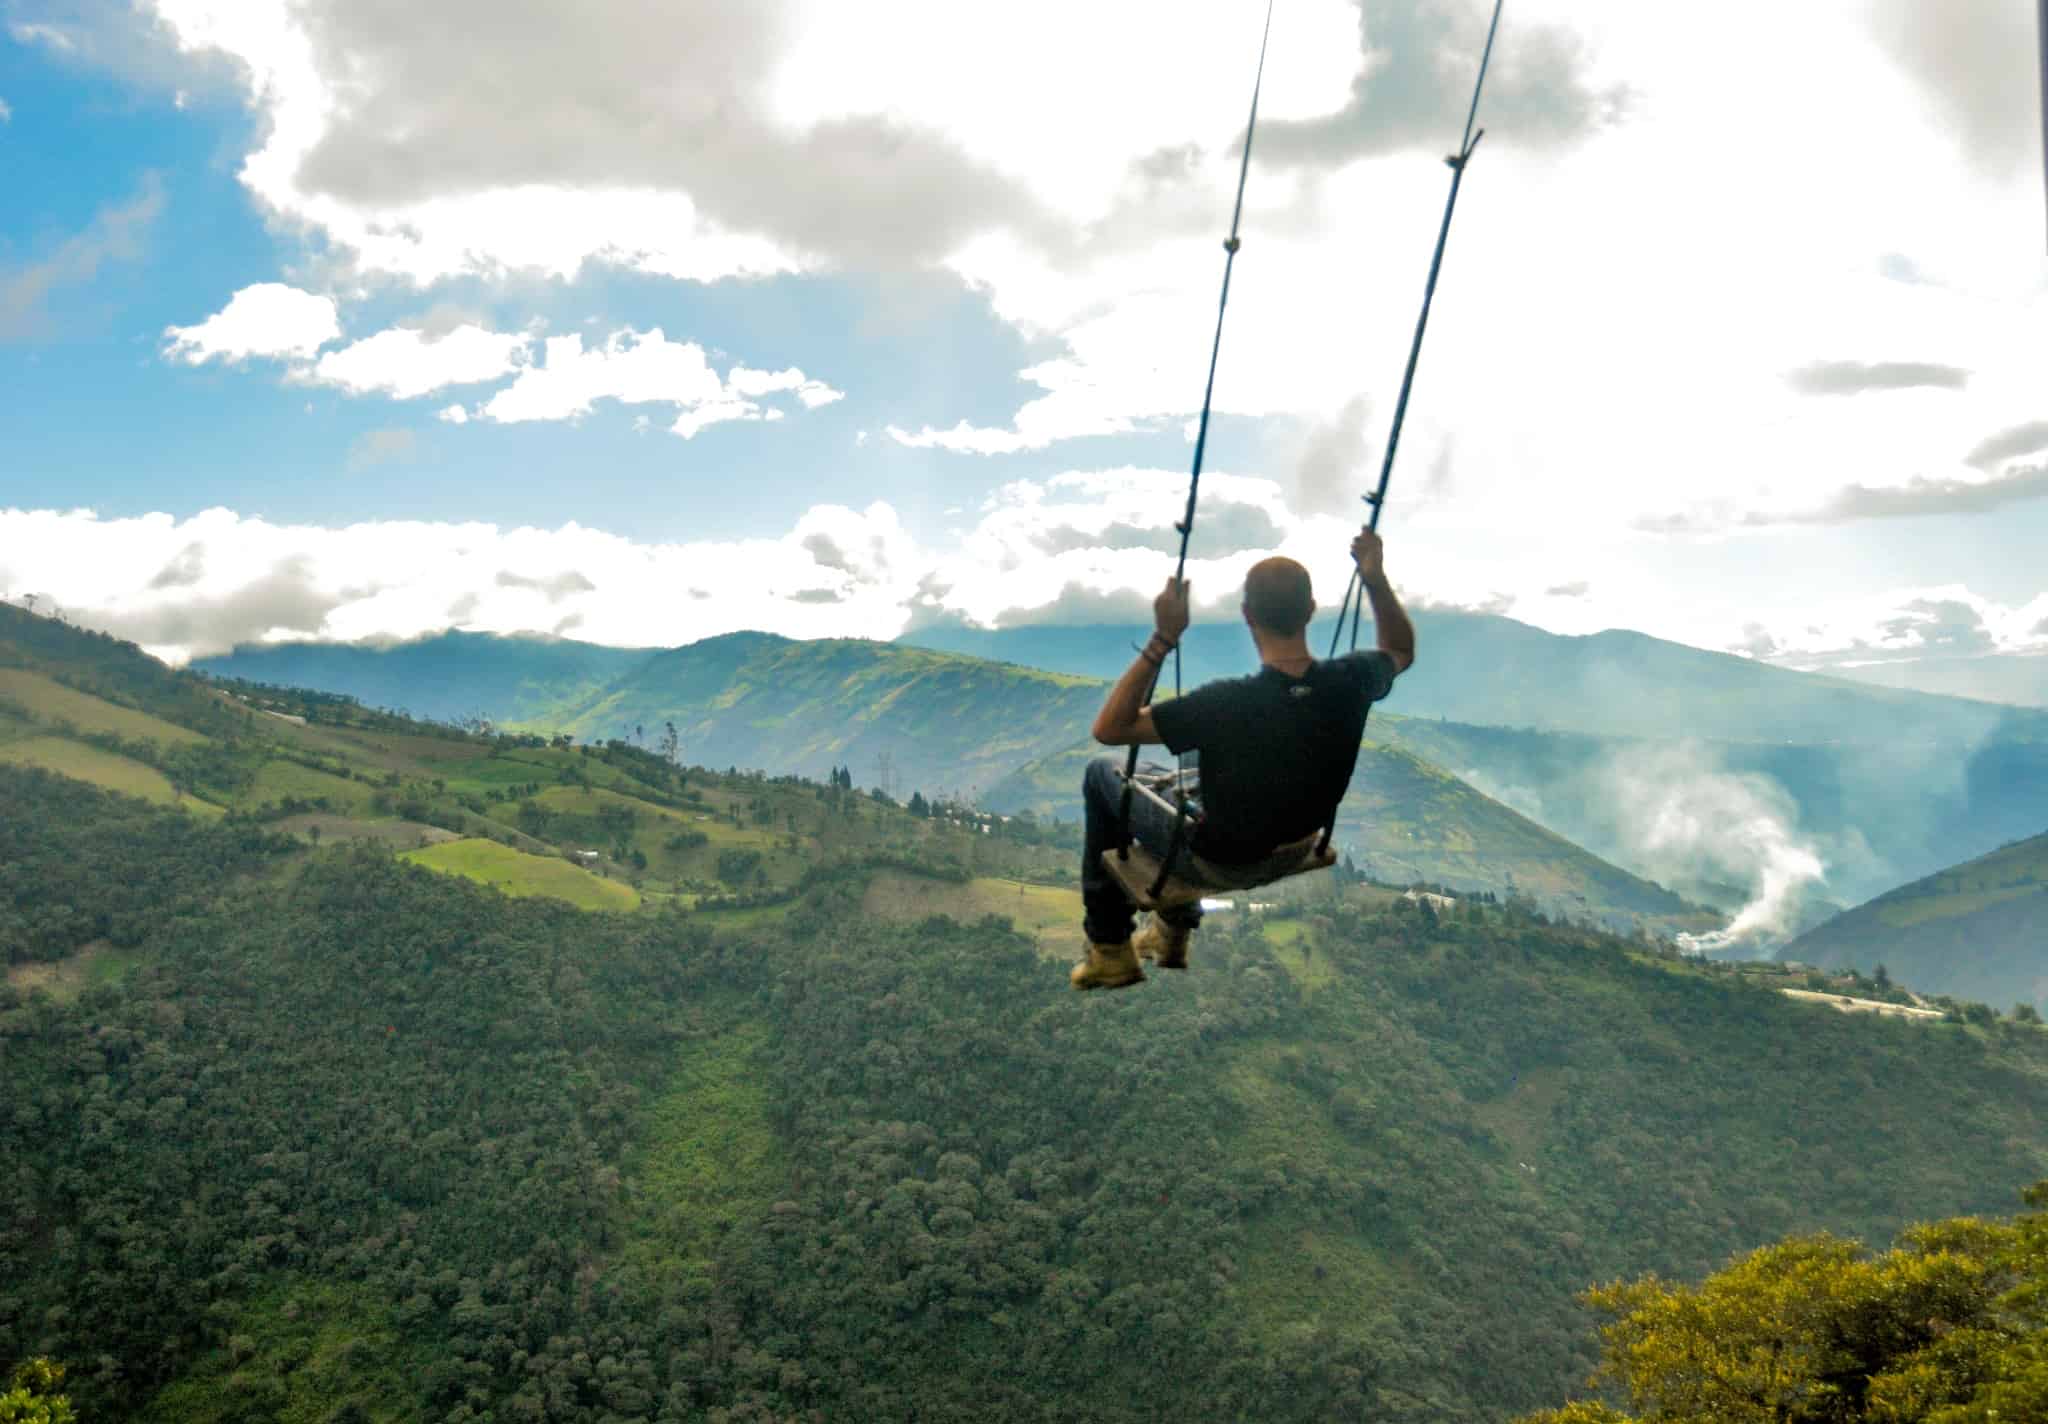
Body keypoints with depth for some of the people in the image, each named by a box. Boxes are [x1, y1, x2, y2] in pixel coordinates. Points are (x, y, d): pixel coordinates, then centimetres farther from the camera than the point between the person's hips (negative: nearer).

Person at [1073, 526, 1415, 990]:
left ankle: (1111, 951, 24)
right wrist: (1376, 579, -6)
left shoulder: (1229, 703, -36)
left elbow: (1109, 728, -29)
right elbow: (1402, 651, 5)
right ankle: (1173, 932, 45)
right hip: (1294, 846, 6)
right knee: (1186, 779, 35)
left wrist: (1163, 639, -34)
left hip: (1219, 860, -6)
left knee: (1103, 774, 18)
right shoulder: (1349, 683, -21)